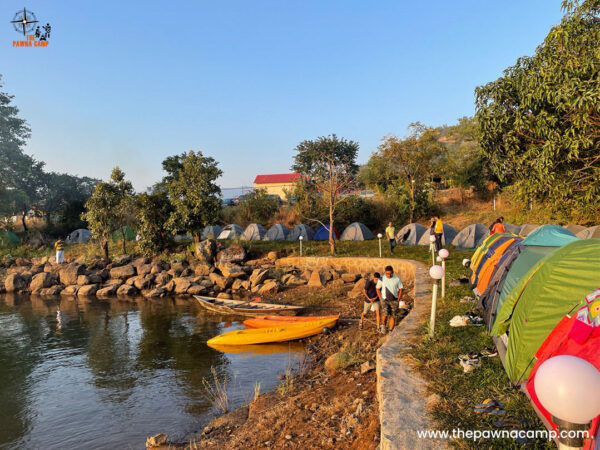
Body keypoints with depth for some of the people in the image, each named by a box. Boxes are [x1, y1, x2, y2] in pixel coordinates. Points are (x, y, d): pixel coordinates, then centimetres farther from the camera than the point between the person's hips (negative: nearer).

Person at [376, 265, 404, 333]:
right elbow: (378, 289, 8)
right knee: (386, 314, -21)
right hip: (385, 300, -1)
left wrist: (398, 299, -3)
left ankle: (390, 332, 11)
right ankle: (383, 325, 4)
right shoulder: (382, 279, -4)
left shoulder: (397, 279, -5)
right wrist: (381, 298, -1)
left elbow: (401, 289, 5)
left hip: (394, 301, 1)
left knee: (393, 316, 0)